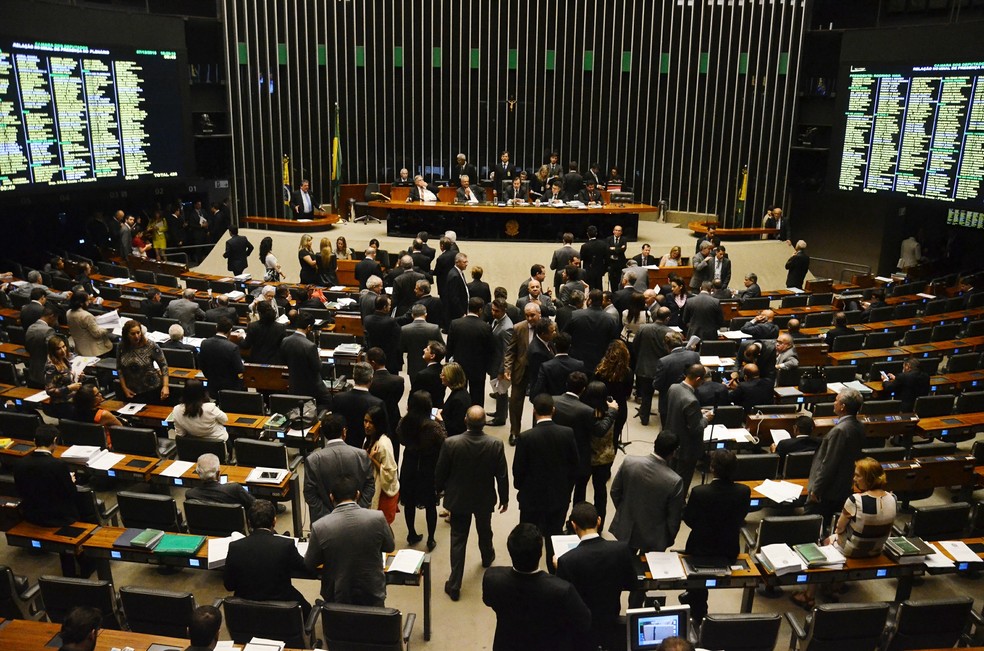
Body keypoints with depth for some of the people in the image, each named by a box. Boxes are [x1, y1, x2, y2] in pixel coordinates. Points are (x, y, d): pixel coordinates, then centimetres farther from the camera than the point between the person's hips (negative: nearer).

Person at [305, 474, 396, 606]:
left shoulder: (319, 527, -19)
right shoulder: (378, 518, -19)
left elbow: (309, 564, -4)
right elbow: (390, 547, 0)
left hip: (336, 598, 0)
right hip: (372, 595, 1)